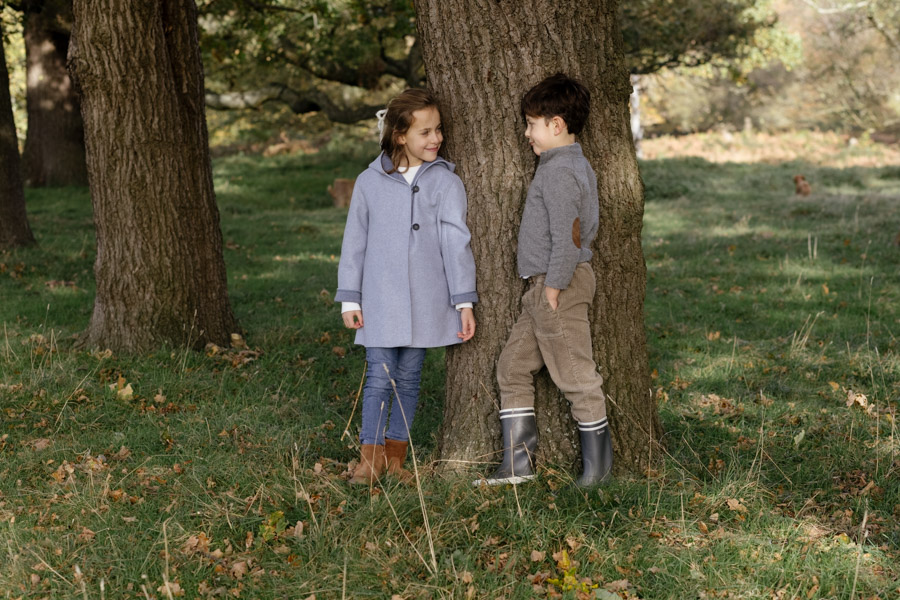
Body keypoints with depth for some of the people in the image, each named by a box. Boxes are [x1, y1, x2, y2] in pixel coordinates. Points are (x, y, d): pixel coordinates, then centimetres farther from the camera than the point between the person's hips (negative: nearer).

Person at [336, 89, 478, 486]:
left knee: (409, 378, 8)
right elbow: (354, 243, 7)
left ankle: (395, 457, 18)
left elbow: (456, 243, -2)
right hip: (380, 300, 0)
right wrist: (349, 300, 5)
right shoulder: (370, 182, 2)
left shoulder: (446, 182, 0)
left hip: (425, 300, 0)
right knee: (380, 378, -2)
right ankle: (370, 459, 5)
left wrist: (464, 302, -6)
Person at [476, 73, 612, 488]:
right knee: (513, 367, 13)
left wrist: (555, 285, -19)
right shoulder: (577, 166, 15)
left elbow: (567, 235, -24)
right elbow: (590, 228, 21)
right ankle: (518, 462, 16)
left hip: (559, 286, -11)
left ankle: (598, 464, 9)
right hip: (542, 286, 11)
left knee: (574, 375, -2)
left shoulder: (559, 172, -17)